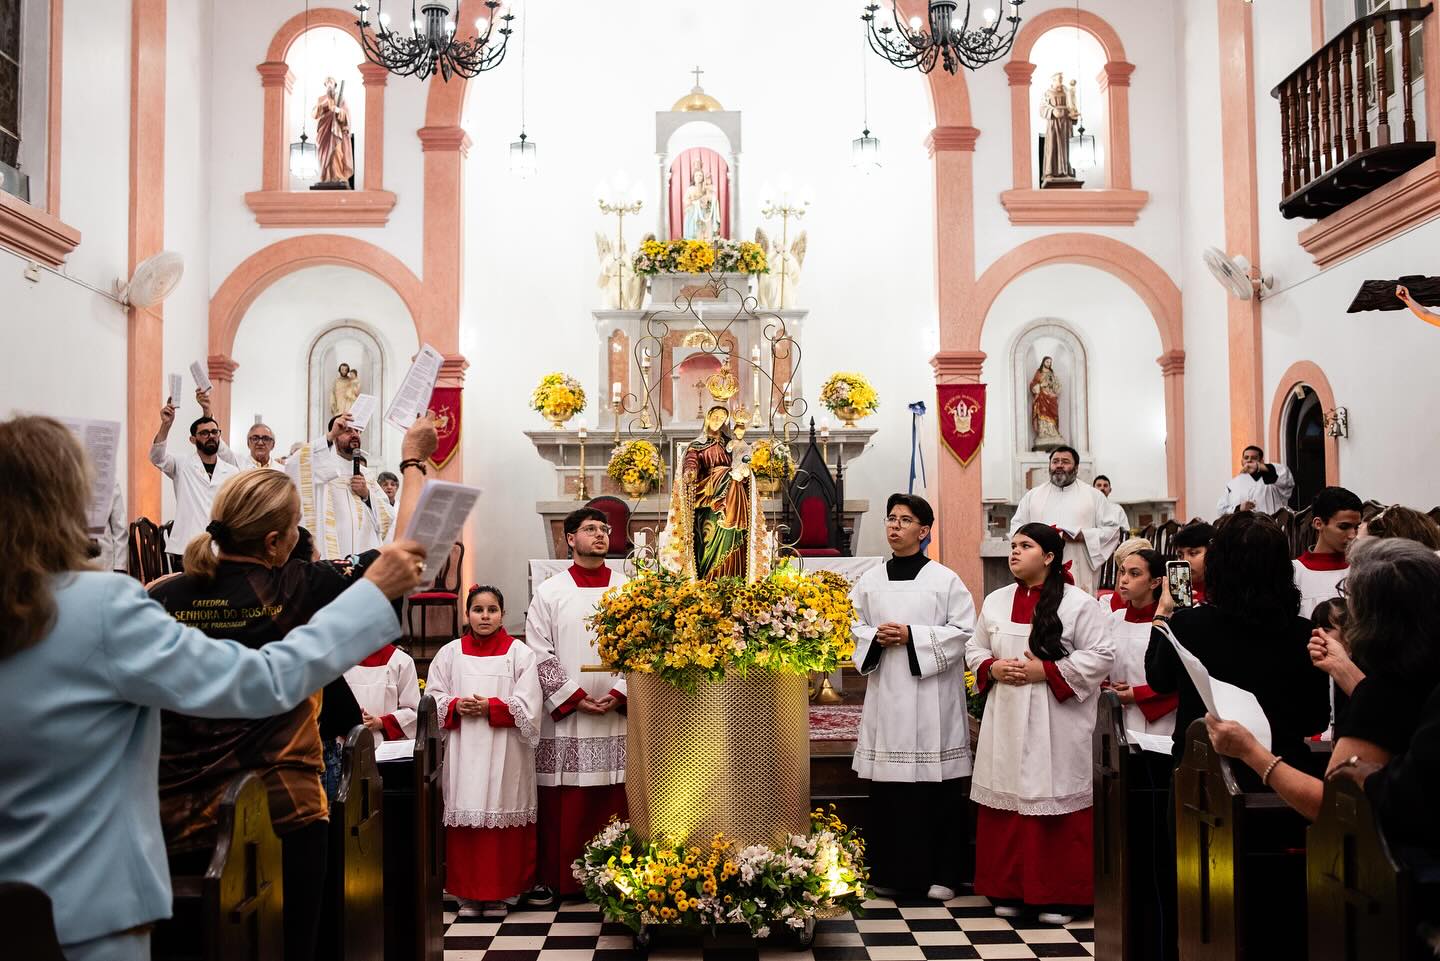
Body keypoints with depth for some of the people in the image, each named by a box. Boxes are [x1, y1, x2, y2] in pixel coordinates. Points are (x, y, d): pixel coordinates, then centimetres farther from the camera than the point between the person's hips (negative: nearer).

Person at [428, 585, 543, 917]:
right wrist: (455, 706, -9)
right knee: (465, 819, 0)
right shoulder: (450, 653, 11)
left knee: (503, 817, -2)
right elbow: (433, 699, 10)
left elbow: (528, 706, -4)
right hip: (463, 751, 2)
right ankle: (468, 895, 11)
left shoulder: (519, 653, 3)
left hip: (505, 753, -2)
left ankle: (502, 892, 10)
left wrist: (490, 707, -13)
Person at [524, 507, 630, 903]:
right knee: (561, 802, 2)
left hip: (619, 715, 1)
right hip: (563, 719, -1)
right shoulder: (549, 592, 4)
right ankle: (553, 878, 14)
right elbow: (540, 655, -1)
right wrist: (575, 698, -9)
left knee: (613, 800, 3)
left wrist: (618, 695, -8)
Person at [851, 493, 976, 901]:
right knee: (887, 788, 6)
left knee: (938, 789, 1)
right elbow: (852, 626, 14)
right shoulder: (870, 580, 10)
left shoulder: (944, 579, -1)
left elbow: (964, 630, -7)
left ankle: (942, 874, 14)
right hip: (886, 693, 3)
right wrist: (876, 637, -7)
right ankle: (892, 871, 18)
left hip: (932, 698, -3)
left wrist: (912, 636, -14)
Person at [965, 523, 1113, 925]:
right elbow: (974, 649, 17)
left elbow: (1100, 656, -8)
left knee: (1054, 800, -1)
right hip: (1006, 719, 5)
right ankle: (1008, 889, 19)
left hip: (1056, 722, -4)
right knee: (1006, 800, 7)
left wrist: (1046, 672, -15)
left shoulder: (1078, 603, -5)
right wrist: (992, 668, -5)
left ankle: (1061, 895, 12)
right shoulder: (996, 601, 10)